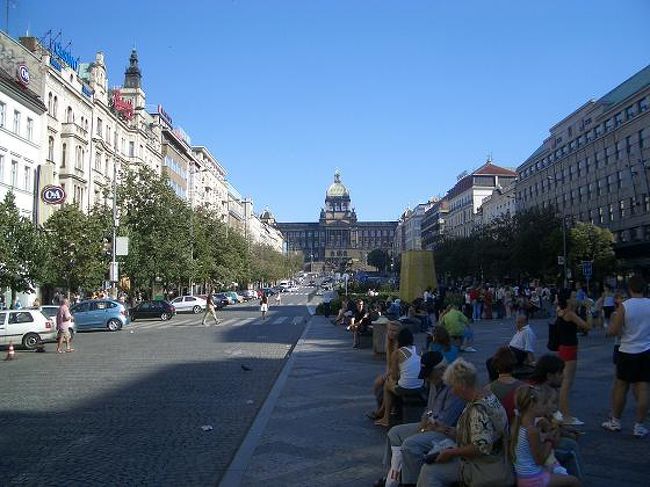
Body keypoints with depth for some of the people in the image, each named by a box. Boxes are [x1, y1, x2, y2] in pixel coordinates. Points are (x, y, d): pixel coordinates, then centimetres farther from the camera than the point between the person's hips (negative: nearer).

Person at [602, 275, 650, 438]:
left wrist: (613, 318, 5)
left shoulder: (624, 306, -13)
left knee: (621, 387, 11)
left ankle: (615, 421, 23)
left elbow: (612, 331, -12)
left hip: (627, 353, -2)